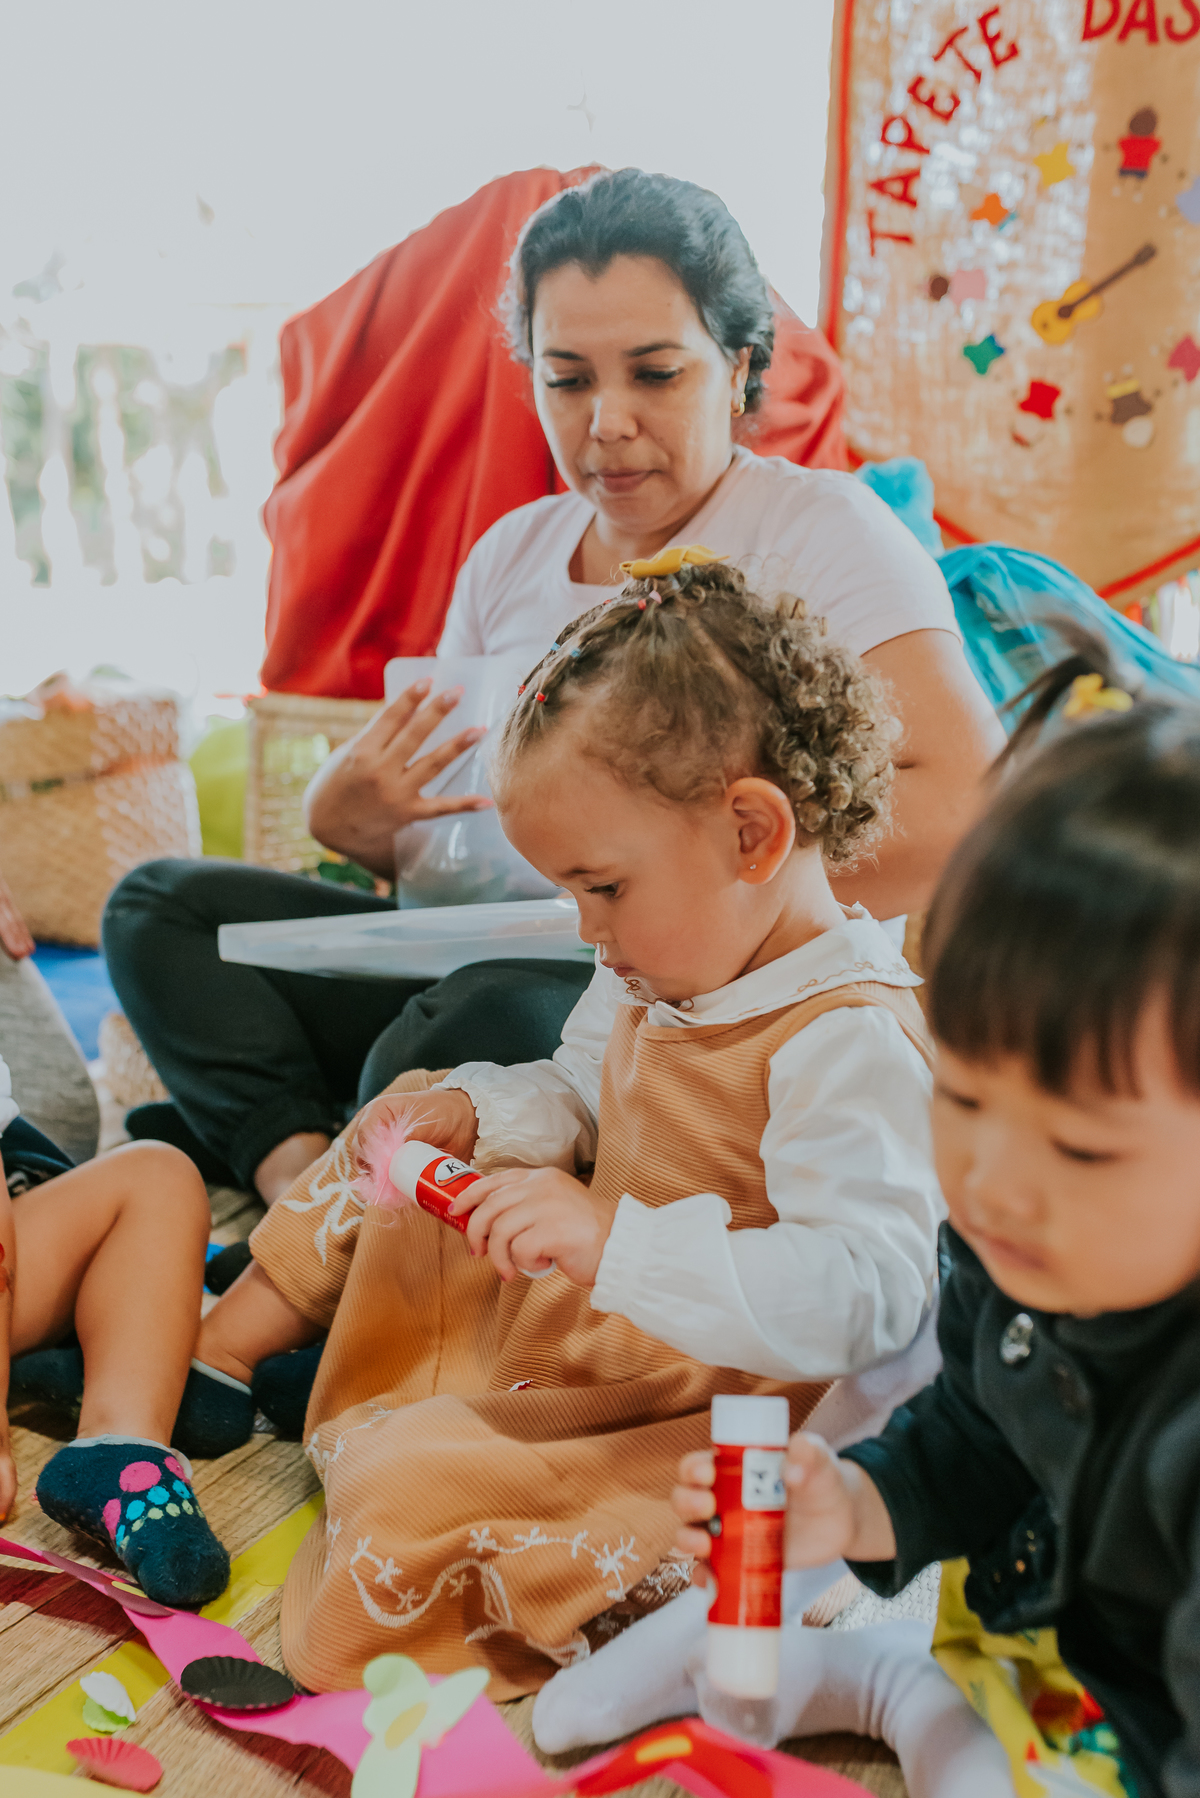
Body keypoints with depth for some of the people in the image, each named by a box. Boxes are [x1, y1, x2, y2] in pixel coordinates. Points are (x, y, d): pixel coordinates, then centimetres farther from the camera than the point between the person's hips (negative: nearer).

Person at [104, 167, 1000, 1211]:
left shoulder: (820, 531, -4)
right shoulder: (511, 555, 14)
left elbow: (966, 813, -19)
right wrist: (348, 819, -4)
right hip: (510, 970, 7)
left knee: (473, 1028, -38)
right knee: (161, 903, 0)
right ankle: (302, 1163, -20)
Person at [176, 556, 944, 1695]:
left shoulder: (851, 1043, -28)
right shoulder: (665, 971, 2)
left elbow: (871, 1297, -35)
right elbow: (579, 1095, 19)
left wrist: (613, 1242, -43)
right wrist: (476, 1111, -3)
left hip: (690, 1404, -9)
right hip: (577, 1301, 9)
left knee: (412, 1484, -29)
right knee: (394, 1163, 16)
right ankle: (214, 1352, 28)